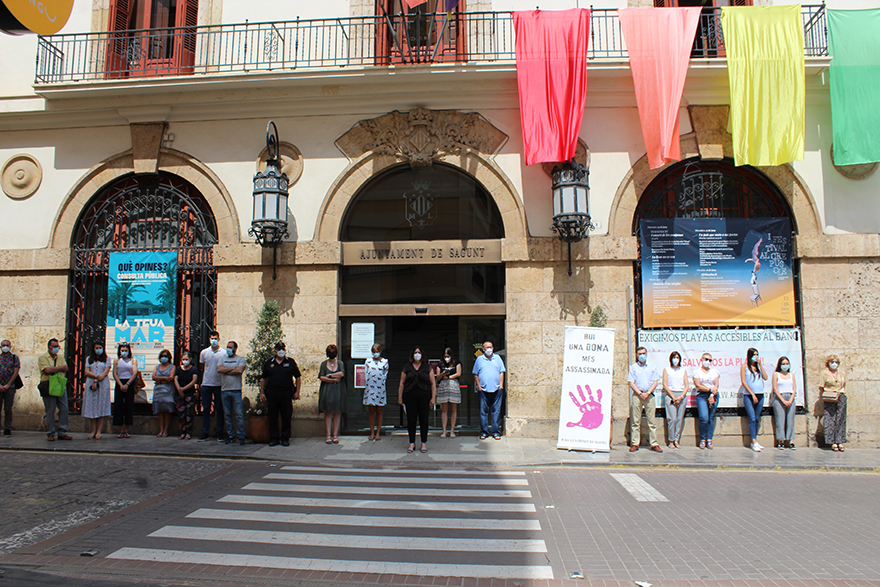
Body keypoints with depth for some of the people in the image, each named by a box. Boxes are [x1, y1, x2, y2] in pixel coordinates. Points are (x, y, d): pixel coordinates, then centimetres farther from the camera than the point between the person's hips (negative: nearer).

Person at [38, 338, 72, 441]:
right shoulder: (43, 358, 1)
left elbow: (65, 368, 4)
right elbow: (47, 370, -13)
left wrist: (53, 369, -9)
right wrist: (59, 368, -3)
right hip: (48, 387, -5)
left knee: (64, 409, 0)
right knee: (50, 411, -1)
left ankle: (62, 433, 6)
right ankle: (50, 434, 8)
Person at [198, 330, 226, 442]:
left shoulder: (224, 353, 0)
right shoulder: (204, 352, 7)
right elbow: (202, 368, 18)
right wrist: (201, 382, 15)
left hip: (219, 384, -2)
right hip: (206, 384, 2)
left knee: (219, 409, 3)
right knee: (206, 409, 5)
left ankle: (220, 433, 10)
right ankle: (205, 433, 12)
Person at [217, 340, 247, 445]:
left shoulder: (241, 359, 5)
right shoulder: (223, 358, 15)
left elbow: (239, 370, -13)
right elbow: (219, 369, -2)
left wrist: (226, 371, -4)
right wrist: (232, 368, -5)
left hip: (236, 390, -3)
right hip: (224, 390, 4)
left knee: (239, 415, -5)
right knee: (228, 415, 7)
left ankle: (241, 437, 0)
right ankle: (230, 436, 15)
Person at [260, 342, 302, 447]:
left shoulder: (291, 362, 6)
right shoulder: (269, 363, 11)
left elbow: (298, 377, 6)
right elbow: (263, 379, 15)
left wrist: (297, 392, 0)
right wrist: (262, 392, 7)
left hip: (286, 394, -1)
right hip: (271, 394, 1)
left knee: (286, 417, 2)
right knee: (272, 417, 5)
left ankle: (285, 438, 12)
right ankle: (273, 438, 14)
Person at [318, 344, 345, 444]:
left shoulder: (340, 363, 7)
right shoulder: (324, 364, 6)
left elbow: (342, 374, -11)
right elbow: (321, 377, -6)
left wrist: (329, 375, -9)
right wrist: (334, 379, -11)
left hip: (338, 391, 0)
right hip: (326, 391, 0)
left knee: (337, 413, 2)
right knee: (328, 412, 0)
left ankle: (335, 435, 8)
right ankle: (328, 435, 4)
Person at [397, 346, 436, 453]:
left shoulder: (428, 368, 8)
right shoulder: (406, 368, 9)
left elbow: (433, 384, 5)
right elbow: (402, 383, 8)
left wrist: (433, 398, -4)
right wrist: (400, 397, 1)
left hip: (424, 396, 0)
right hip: (410, 397, 1)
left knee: (424, 420, 2)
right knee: (411, 420, 2)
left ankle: (424, 443, 12)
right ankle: (412, 443, 11)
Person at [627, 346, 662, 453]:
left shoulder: (652, 367, 14)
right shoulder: (633, 367, 10)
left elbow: (656, 382, 6)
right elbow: (631, 383, 2)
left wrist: (648, 393, -8)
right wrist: (640, 393, -10)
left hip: (649, 395, 1)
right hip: (637, 395, -1)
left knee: (651, 420, -2)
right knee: (635, 421, -2)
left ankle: (654, 444, 2)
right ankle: (634, 444, 2)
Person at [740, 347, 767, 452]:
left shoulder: (759, 366, 15)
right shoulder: (744, 367, 2)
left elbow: (765, 377, 1)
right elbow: (743, 382, -4)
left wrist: (760, 365, -2)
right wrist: (752, 394, -10)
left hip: (760, 395, 5)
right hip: (748, 396, -5)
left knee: (757, 419, 6)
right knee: (752, 418, -11)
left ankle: (754, 441, 11)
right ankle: (754, 442, -14)